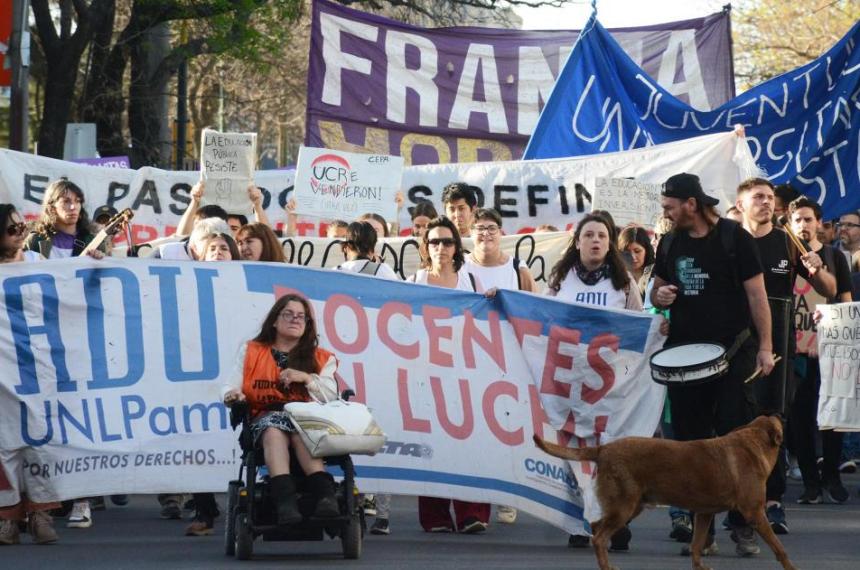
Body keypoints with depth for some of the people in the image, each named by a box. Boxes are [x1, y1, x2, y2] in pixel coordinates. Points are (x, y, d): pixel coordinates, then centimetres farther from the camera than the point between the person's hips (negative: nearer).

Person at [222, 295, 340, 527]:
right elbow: (231, 388, 12)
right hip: (265, 418, 0)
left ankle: (325, 495, -57)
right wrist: (232, 395, -11)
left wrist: (307, 378, -9)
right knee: (275, 432, -37)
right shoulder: (251, 352, 21)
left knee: (300, 435, -37)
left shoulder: (322, 359, 19)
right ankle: (285, 501, -57)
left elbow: (330, 397, 6)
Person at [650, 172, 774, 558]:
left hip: (732, 352, -5)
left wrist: (765, 346, -10)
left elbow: (756, 293, -5)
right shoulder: (669, 243, 9)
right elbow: (657, 289, 21)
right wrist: (659, 296, -4)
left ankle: (744, 529, 0)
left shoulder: (734, 238, -5)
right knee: (691, 442, 4)